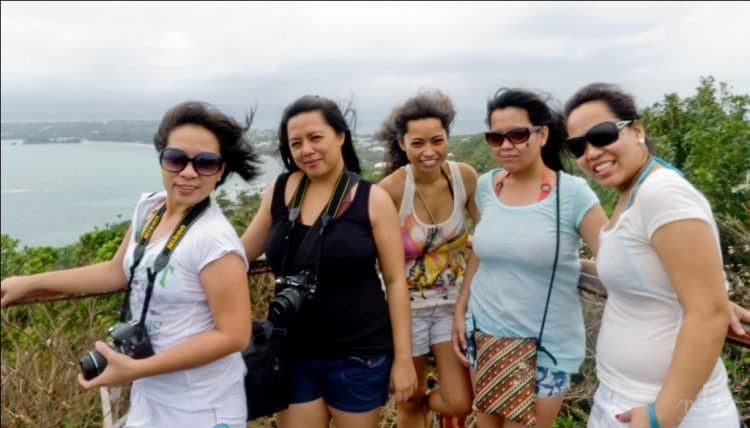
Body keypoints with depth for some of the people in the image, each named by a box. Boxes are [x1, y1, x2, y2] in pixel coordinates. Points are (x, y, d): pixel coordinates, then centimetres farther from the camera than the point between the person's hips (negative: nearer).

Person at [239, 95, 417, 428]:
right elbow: (241, 253, 10)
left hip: (359, 355, -2)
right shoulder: (280, 190, -2)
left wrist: (403, 357, -7)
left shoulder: (373, 200, -10)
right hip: (293, 353, 3)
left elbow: (396, 281, -7)